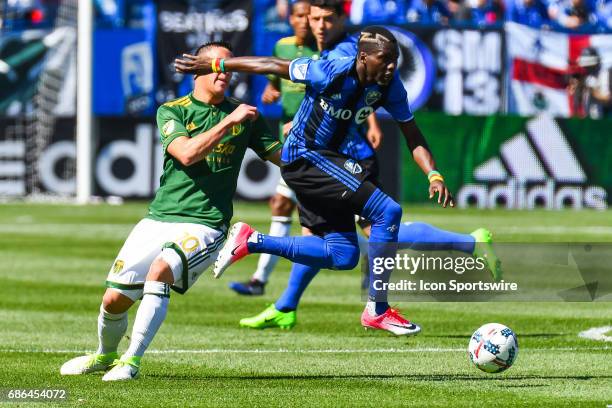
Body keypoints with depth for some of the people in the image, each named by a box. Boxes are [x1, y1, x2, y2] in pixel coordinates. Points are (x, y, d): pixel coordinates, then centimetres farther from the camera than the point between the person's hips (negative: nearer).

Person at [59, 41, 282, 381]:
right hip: (159, 220, 2)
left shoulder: (243, 115, 7)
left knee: (160, 270, -31)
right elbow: (187, 153, -15)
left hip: (205, 226, -2)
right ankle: (104, 356, 32)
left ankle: (131, 361, -24)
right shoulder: (172, 111, 3)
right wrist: (228, 122, -19)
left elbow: (281, 156, 8)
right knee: (114, 299, 0)